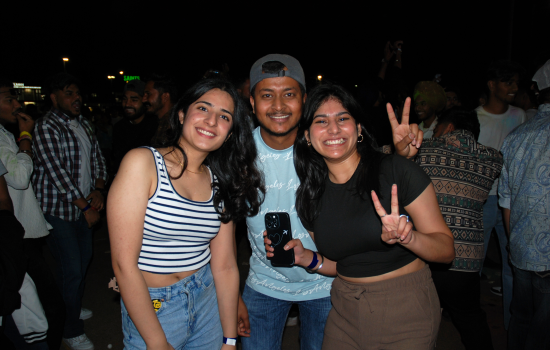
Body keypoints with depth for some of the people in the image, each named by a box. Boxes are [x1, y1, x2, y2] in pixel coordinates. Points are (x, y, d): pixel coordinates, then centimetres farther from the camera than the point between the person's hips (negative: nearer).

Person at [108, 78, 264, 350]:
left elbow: (225, 266, -1)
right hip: (150, 306, -4)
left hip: (208, 299, 5)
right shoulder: (142, 162, -16)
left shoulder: (219, 182, -1)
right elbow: (124, 263, -18)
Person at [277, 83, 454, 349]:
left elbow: (446, 250, -12)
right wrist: (307, 258, -7)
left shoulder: (397, 170, -15)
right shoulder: (311, 194, 0)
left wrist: (406, 236, -30)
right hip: (346, 314, 4)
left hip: (405, 310, -4)